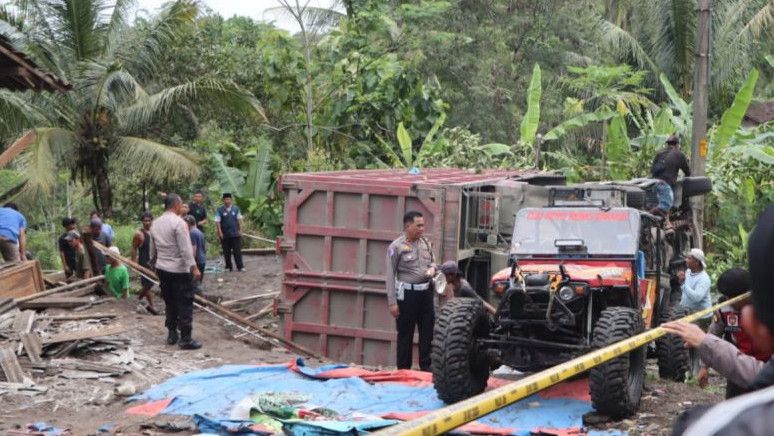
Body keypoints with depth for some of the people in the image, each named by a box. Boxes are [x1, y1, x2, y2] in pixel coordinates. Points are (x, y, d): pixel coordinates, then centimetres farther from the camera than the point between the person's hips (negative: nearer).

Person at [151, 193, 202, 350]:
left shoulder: (155, 223, 8)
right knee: (185, 304, -2)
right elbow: (186, 249, -21)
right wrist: (194, 267, -20)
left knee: (170, 302, 16)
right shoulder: (178, 222, -16)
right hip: (179, 270, -8)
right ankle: (185, 339, -2)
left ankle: (172, 334, 21)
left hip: (162, 268, 8)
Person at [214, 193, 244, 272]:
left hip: (235, 234, 1)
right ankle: (228, 267, 16)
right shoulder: (219, 210, -2)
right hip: (225, 235, -1)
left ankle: (240, 266, 2)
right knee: (226, 252, 6)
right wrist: (220, 232, -11)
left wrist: (240, 230, 2)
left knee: (237, 251, -1)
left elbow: (239, 220, 9)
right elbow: (217, 222, -5)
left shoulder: (236, 209, 6)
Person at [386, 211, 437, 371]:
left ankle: (427, 369, 19)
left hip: (426, 292, 5)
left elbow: (432, 261, 23)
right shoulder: (396, 247, -10)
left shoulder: (425, 243, 7)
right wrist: (392, 302, -13)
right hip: (407, 293, -5)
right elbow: (390, 276, -9)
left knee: (428, 332, 9)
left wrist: (432, 269, -3)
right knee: (405, 334, 4)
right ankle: (403, 370, 14)